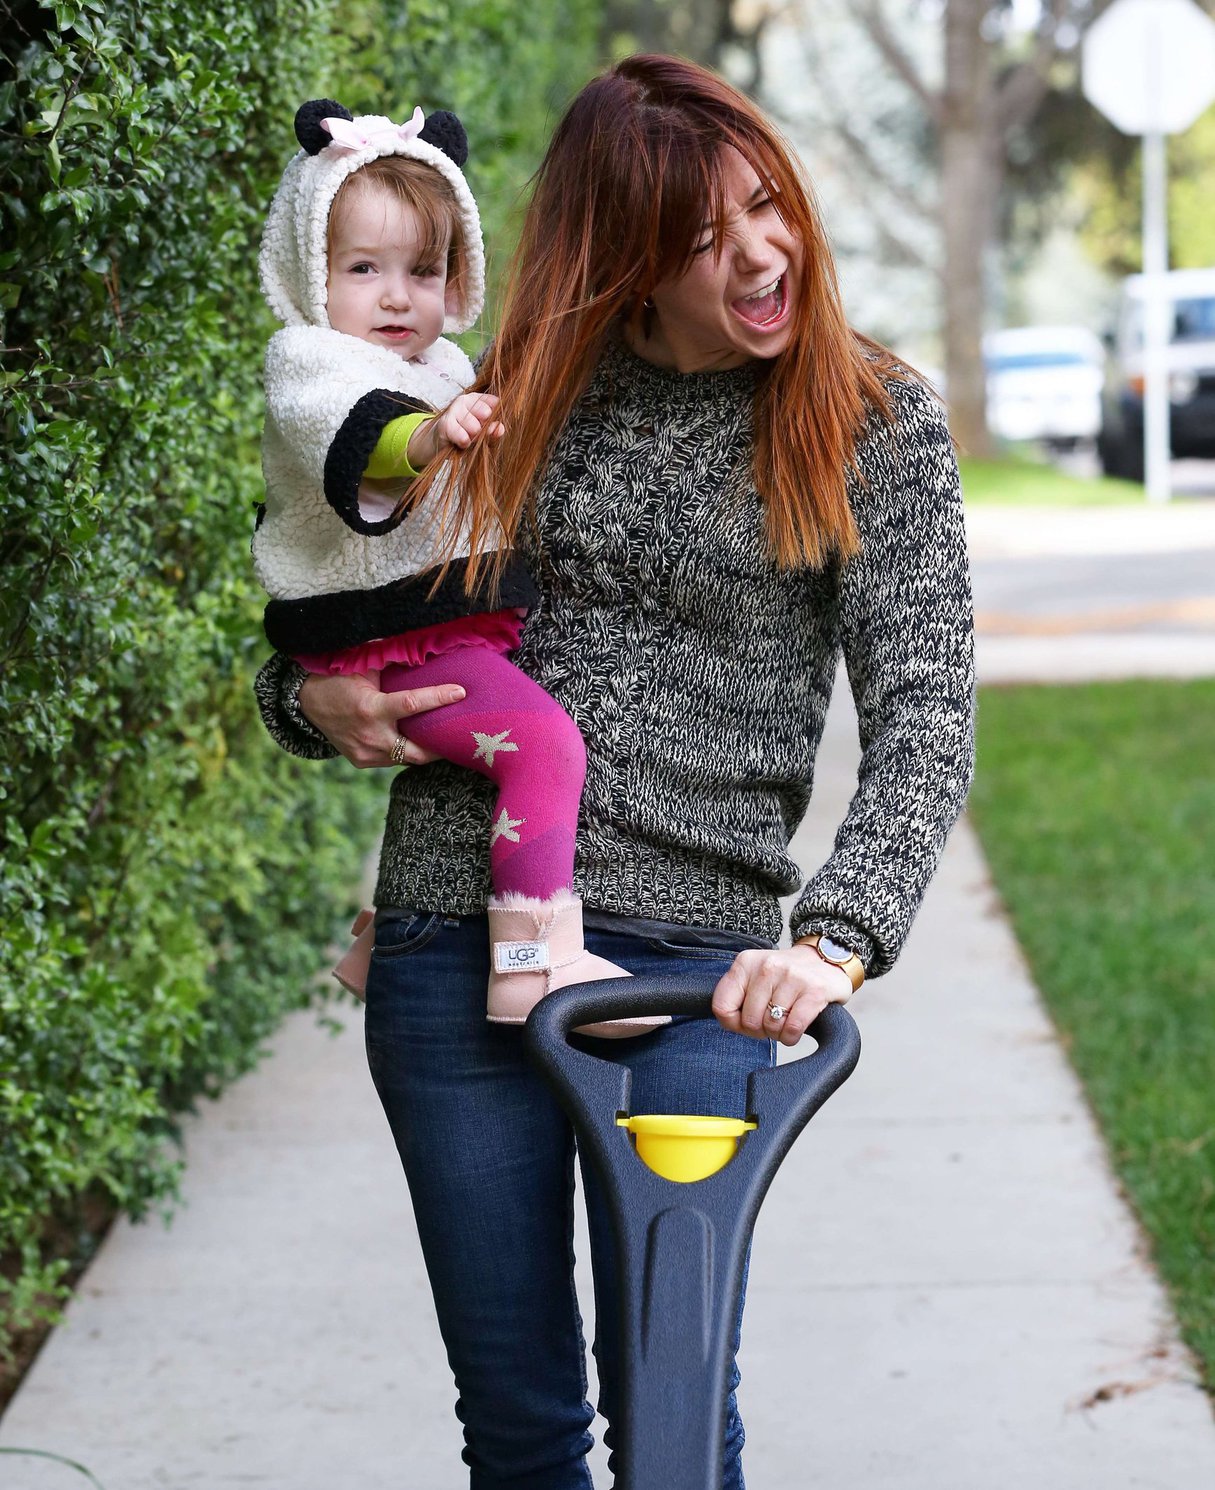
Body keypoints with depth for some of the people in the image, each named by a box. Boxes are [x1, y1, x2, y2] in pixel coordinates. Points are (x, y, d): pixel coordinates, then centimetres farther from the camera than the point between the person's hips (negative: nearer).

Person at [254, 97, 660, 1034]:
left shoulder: (444, 368, 21)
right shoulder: (307, 359, -7)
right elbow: (348, 432, -33)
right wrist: (427, 436, -50)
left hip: (468, 628, 10)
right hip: (392, 650, -10)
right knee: (543, 741, -29)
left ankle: (384, 935, 42)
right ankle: (535, 962, -32)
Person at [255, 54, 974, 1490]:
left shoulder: (875, 425, 2)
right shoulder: (525, 392, 9)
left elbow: (923, 713, -8)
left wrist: (835, 940, -24)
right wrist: (313, 698, -3)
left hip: (697, 956, -2)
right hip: (452, 936, 3)